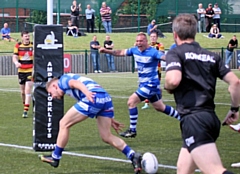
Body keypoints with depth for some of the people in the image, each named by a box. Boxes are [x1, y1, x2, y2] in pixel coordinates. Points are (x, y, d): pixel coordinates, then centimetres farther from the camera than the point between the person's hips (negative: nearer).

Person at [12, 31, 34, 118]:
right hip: (21, 71, 2)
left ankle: (25, 111, -14)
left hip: (31, 70, -2)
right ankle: (25, 106, 34)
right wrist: (16, 63, -22)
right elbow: (14, 57, -1)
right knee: (22, 92, 11)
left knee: (28, 90, -13)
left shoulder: (33, 46, -3)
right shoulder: (18, 46, 0)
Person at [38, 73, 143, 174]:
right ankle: (133, 155, -7)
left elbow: (75, 83, -9)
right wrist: (110, 120, 30)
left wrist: (86, 92, -28)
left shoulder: (63, 79, 16)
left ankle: (55, 158, 13)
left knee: (64, 124, 6)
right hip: (107, 98, 9)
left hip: (93, 98, -8)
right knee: (107, 137, 9)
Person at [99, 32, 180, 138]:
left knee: (131, 102, -13)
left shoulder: (153, 52, -21)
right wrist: (106, 51, 4)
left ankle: (132, 131, -3)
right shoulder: (135, 50, 2)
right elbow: (121, 53, 14)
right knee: (160, 107, 20)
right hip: (143, 84, 9)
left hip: (150, 84, -9)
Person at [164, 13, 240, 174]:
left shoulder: (175, 53, 1)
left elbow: (174, 80, -18)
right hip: (211, 118, 8)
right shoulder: (212, 56, 18)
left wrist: (167, 87, 5)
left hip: (194, 120, -8)